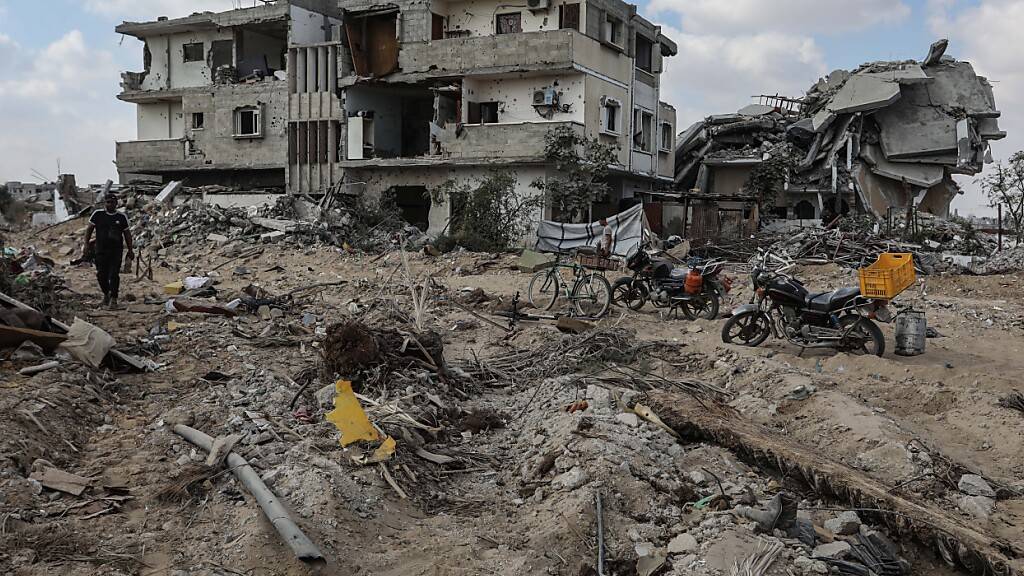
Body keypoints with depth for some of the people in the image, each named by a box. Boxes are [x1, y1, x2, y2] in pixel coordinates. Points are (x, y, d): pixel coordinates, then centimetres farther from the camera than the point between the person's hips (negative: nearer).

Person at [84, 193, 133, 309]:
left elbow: (127, 234, 9)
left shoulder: (121, 217, 3)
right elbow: (89, 229, 8)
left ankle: (113, 299, -1)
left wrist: (130, 250, 8)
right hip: (101, 250, 1)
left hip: (116, 251, -1)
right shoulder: (98, 214, 2)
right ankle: (106, 294, 30)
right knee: (101, 275, 6)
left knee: (114, 275, -8)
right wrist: (86, 244, -1)